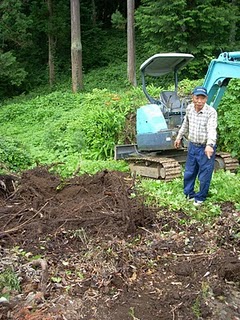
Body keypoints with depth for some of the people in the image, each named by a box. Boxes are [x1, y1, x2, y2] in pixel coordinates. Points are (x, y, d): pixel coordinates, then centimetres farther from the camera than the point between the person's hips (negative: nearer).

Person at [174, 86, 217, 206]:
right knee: (188, 173, 18)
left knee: (204, 176, 7)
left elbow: (212, 130, -35)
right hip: (192, 146, 5)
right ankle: (188, 194, 38)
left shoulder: (211, 112, -21)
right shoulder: (189, 108, -3)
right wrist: (179, 137, 22)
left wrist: (209, 145, -51)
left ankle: (200, 197, 28)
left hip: (206, 148, -5)